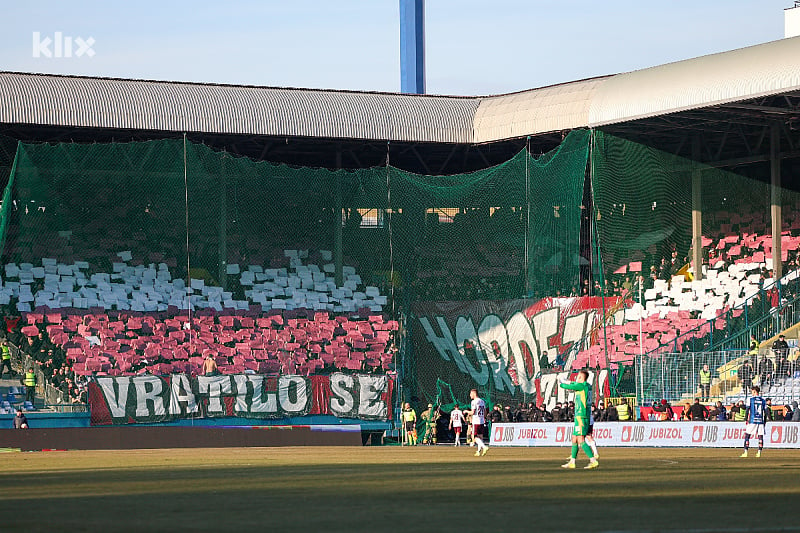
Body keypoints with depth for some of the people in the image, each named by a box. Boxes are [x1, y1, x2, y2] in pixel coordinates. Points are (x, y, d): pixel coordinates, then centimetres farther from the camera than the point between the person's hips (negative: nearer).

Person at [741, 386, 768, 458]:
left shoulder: (750, 399, -2)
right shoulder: (763, 400, 8)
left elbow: (747, 410, -4)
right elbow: (765, 412, 9)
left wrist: (746, 420, 1)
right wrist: (765, 422, 16)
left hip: (752, 420, -3)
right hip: (761, 421, 3)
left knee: (747, 436, 2)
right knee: (760, 436, 6)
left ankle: (745, 452, -3)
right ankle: (759, 452, 0)